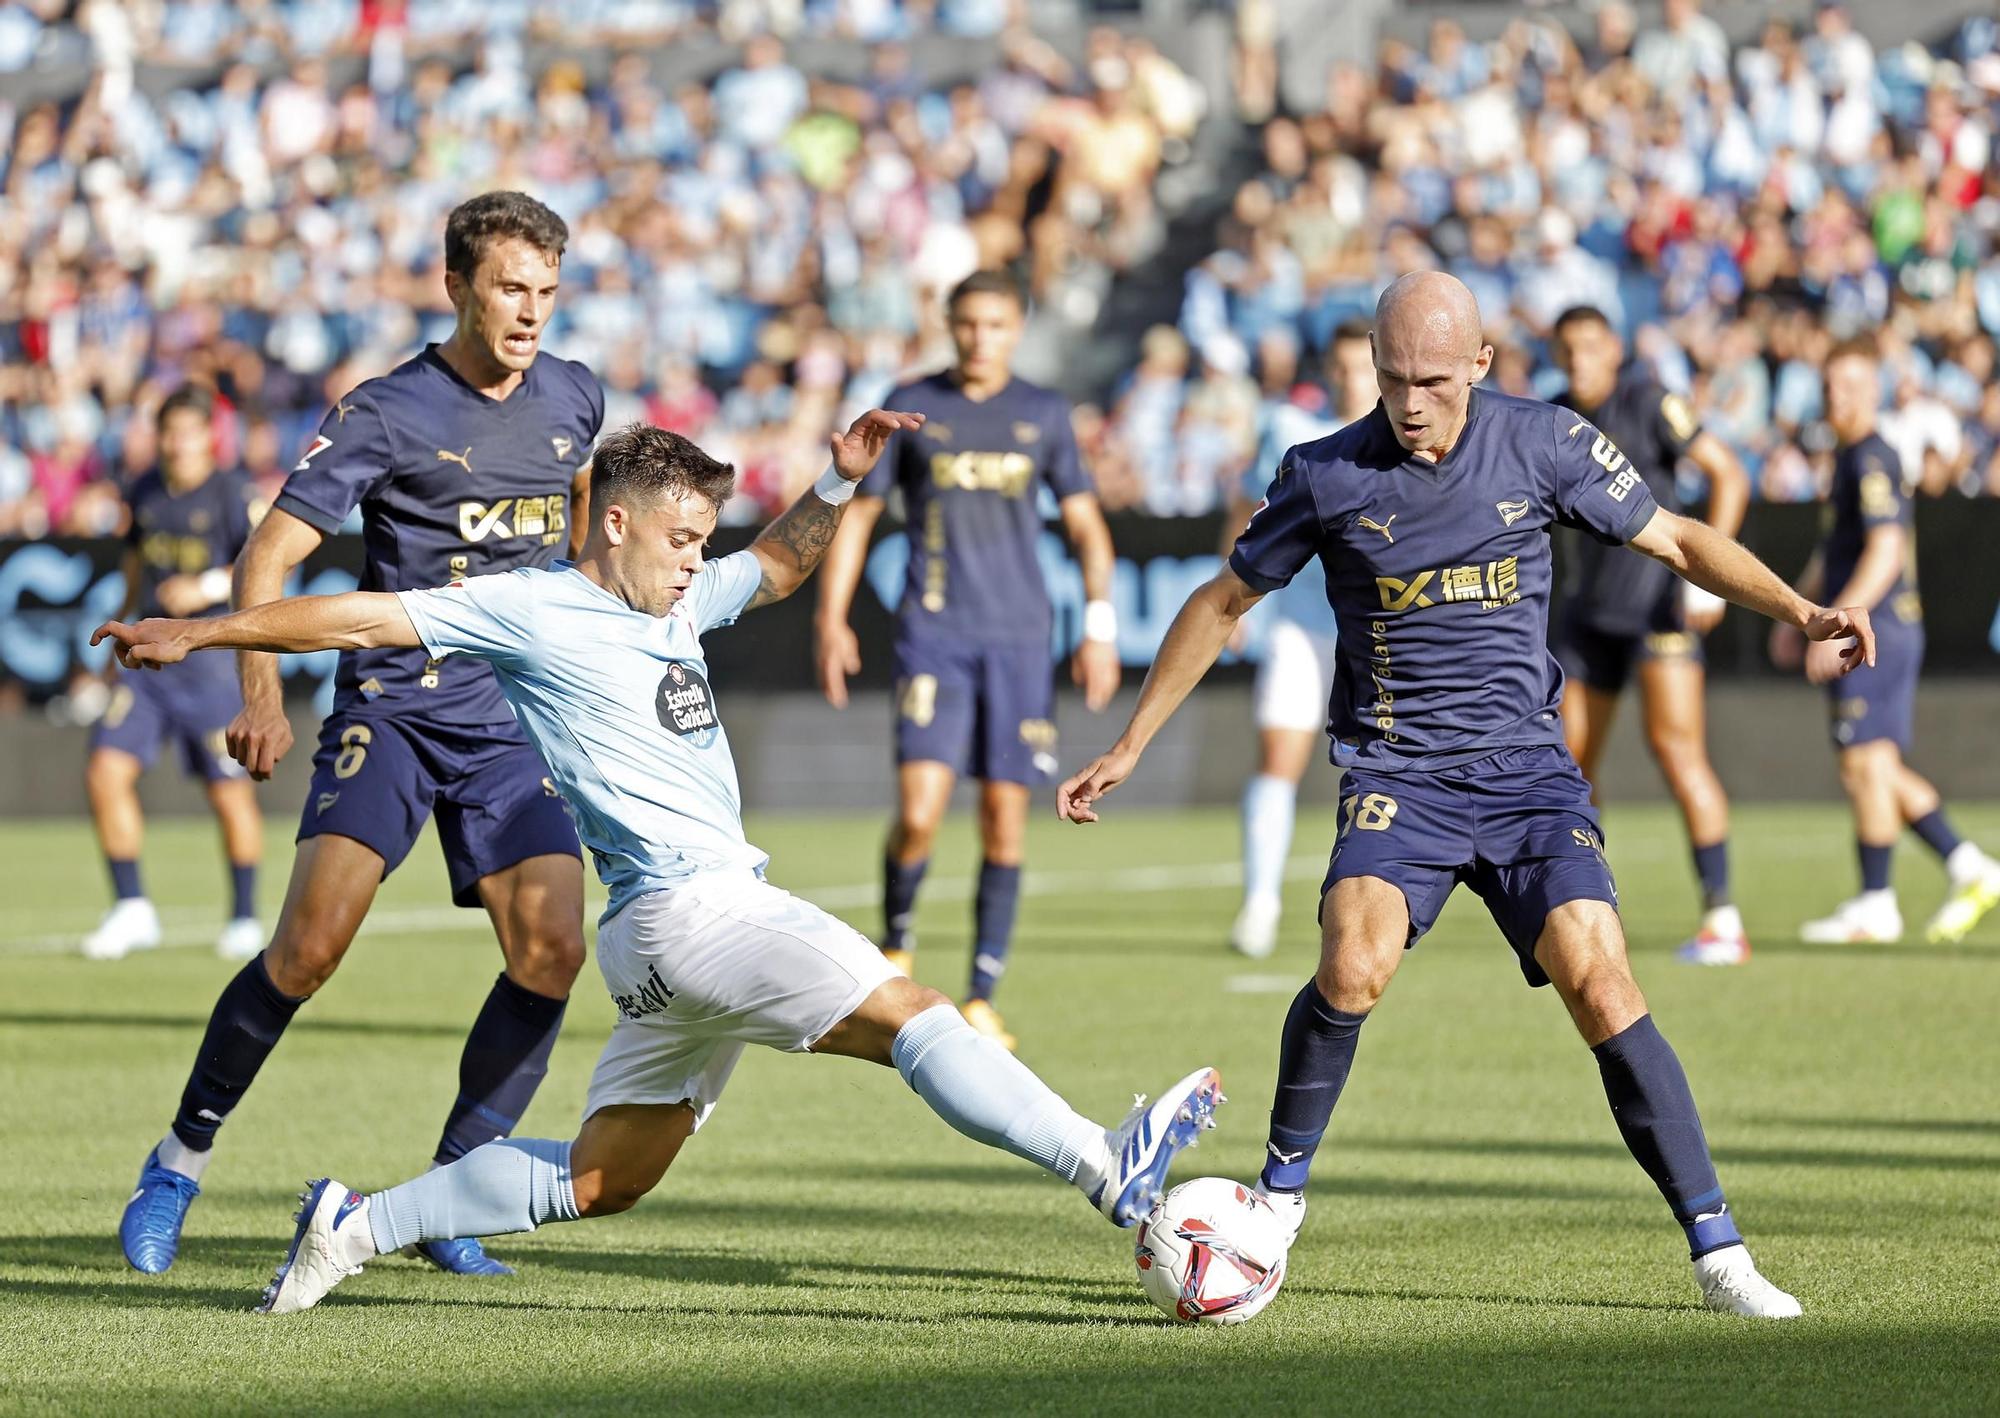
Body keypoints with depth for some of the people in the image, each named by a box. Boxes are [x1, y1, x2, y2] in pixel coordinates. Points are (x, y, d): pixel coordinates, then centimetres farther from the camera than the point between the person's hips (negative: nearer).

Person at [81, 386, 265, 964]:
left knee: (230, 792, 0)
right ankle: (131, 908, 4)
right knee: (106, 771, -7)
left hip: (213, 657, -5)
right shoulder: (145, 492, 11)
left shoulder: (234, 494, -6)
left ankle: (245, 917, 17)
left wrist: (208, 587, -23)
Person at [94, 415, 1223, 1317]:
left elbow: (778, 566, 37)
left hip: (721, 909, 10)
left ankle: (357, 1228, 16)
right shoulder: (533, 610, -3)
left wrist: (841, 484, 19)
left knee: (599, 1182, 12)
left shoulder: (677, 604, 20)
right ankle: (1110, 1174, -26)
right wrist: (200, 634, 0)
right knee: (915, 1016, -19)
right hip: (688, 907, -10)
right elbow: (365, 618, -1)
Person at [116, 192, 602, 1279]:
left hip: (515, 721, 4)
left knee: (552, 949, -12)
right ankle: (179, 1165, 2)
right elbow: (269, 553, -14)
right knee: (311, 942, -17)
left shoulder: (571, 397, 7)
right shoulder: (389, 413, -9)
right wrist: (262, 696, -27)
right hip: (390, 709, -4)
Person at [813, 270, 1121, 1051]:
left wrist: (1100, 625, 3)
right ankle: (895, 941, 14)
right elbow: (857, 513, 10)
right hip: (933, 633, -2)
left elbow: (1085, 523, 13)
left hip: (1020, 637, 2)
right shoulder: (911, 407, 5)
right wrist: (832, 617, 3)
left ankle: (981, 1000, 7)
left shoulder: (1043, 414, 9)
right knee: (919, 812, -14)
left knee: (1005, 820, -1)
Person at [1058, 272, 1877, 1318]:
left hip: (1528, 770, 0)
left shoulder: (1543, 445, -2)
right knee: (1352, 968, -26)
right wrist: (1128, 747, 12)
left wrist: (1803, 612, -6)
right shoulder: (1327, 476, -2)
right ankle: (1280, 1187, -2)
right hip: (1396, 774, 0)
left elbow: (1677, 541, 8)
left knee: (1600, 983, -16)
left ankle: (1714, 1248, -10)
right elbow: (1223, 603, 11)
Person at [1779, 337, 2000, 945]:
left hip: (1877, 625, -10)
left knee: (1867, 762, -6)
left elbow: (1885, 551, -22)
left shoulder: (1870, 458, -13)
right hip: (1881, 634, 10)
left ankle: (1875, 905, -1)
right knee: (1880, 770, 12)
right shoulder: (1848, 457, 18)